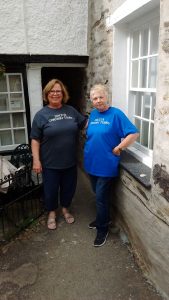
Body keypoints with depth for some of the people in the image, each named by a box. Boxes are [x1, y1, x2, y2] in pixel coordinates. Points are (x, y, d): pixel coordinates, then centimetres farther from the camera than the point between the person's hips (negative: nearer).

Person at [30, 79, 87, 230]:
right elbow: (35, 139, -8)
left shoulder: (71, 110, 2)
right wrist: (36, 160, -13)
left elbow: (85, 123, 12)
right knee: (51, 189, 12)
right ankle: (52, 213, 37)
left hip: (70, 161, 3)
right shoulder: (41, 115, -8)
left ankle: (65, 209, 43)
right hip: (50, 163, -3)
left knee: (69, 187, 17)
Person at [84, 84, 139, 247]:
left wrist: (118, 149, -17)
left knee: (101, 197, 2)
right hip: (92, 163, 6)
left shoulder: (116, 114, -13)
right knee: (98, 195, 21)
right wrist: (89, 149, 9)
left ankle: (102, 229, 22)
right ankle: (102, 218, 42)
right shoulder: (92, 114, 7)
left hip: (106, 165, -6)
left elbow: (133, 133, -18)